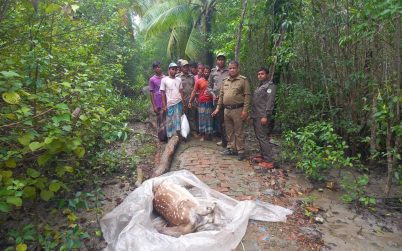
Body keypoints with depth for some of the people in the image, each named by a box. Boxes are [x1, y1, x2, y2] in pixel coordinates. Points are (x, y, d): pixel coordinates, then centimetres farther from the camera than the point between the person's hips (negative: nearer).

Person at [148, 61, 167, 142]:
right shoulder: (152, 79, -3)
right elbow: (151, 93, -3)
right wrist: (154, 106, -7)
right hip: (159, 104, -3)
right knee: (160, 121, 6)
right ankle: (162, 137, 18)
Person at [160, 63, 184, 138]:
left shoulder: (179, 80, 8)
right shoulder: (164, 80, -2)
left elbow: (181, 91, 13)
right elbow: (163, 93, -2)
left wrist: (182, 103, 8)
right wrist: (164, 105, -6)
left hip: (178, 103, 3)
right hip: (169, 104, -3)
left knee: (177, 120, 6)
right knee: (169, 121, 6)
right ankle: (170, 136, 17)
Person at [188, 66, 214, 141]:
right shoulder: (199, 81, -1)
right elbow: (194, 92, 0)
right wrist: (190, 101, -6)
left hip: (210, 103, 1)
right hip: (202, 103, -1)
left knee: (209, 119, 8)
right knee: (202, 119, 5)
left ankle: (209, 134, 18)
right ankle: (202, 135, 14)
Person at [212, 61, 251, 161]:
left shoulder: (243, 80, -6)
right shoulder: (225, 81, 13)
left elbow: (247, 95, -10)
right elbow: (221, 95, 16)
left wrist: (245, 110, -16)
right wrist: (218, 108, 13)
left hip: (237, 110, -6)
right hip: (226, 109, 6)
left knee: (238, 132, 1)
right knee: (229, 131, 14)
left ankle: (241, 151, 12)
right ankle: (231, 149, 27)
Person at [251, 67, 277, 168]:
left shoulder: (270, 85, -6)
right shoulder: (259, 86, 21)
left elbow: (270, 102, -15)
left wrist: (266, 116, -21)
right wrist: (252, 114, 17)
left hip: (262, 117, -9)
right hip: (256, 116, 9)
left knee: (263, 138, -9)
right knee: (259, 137, 12)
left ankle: (268, 161, -5)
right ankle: (263, 156, 22)